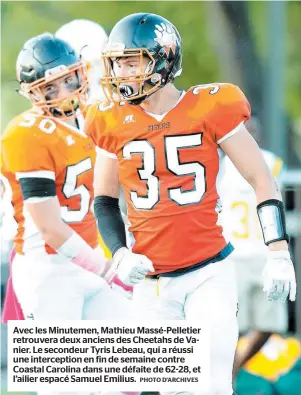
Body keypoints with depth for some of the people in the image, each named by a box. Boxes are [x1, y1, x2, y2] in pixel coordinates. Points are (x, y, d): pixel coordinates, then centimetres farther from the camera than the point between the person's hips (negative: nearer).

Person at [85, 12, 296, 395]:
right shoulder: (114, 124, 3)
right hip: (151, 282, 3)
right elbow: (104, 199, 16)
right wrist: (120, 255, 1)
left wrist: (278, 253, -5)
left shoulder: (210, 109, -6)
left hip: (208, 273, -3)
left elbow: (261, 181, -1)